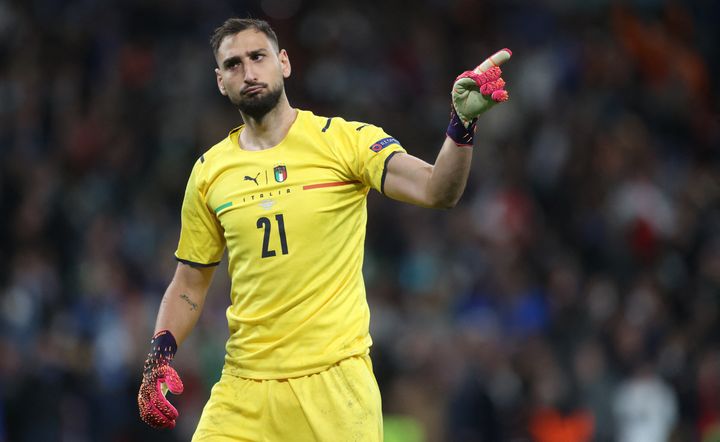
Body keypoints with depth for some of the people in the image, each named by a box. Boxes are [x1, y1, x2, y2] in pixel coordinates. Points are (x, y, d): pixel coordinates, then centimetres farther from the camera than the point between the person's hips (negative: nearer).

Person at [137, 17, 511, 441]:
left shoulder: (346, 139, -3)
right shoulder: (210, 171, 8)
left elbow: (435, 191, -17)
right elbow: (189, 284, 15)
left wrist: (463, 122, -34)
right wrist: (159, 358, 1)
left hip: (335, 380, -3)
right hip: (245, 386, 3)